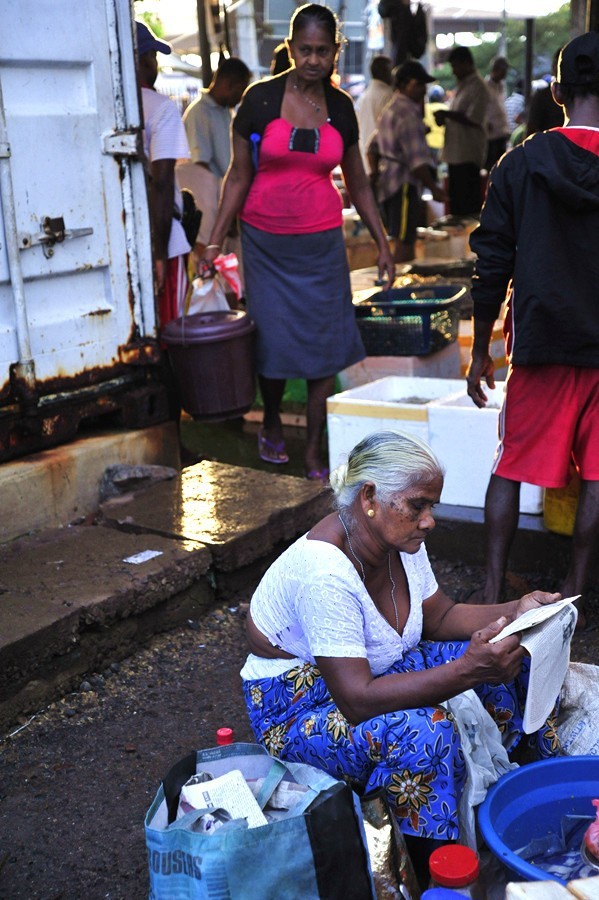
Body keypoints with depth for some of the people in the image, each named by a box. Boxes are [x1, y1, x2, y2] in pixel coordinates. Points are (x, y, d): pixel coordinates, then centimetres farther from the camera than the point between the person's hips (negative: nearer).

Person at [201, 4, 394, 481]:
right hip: (265, 241, -2)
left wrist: (383, 244, 11)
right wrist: (215, 241, -6)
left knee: (324, 348, -1)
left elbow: (358, 183, 13)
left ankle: (313, 450, 12)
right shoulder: (260, 98, -4)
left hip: (321, 241, 2)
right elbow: (238, 176, -1)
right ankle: (271, 423, 30)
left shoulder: (341, 107, 4)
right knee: (272, 340, 1)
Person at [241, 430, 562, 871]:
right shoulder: (324, 573, -34)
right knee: (423, 730, -35)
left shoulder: (400, 538, -9)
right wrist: (466, 671, -41)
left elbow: (439, 616, 5)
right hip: (298, 708, -8)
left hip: (371, 671, 9)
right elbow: (356, 701, -36)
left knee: (509, 655, -2)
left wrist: (515, 612, -11)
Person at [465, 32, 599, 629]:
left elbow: (491, 269, -2)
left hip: (541, 349, 0)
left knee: (511, 466, 11)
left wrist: (480, 352, 7)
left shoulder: (522, 164, -4)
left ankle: (493, 589, 12)